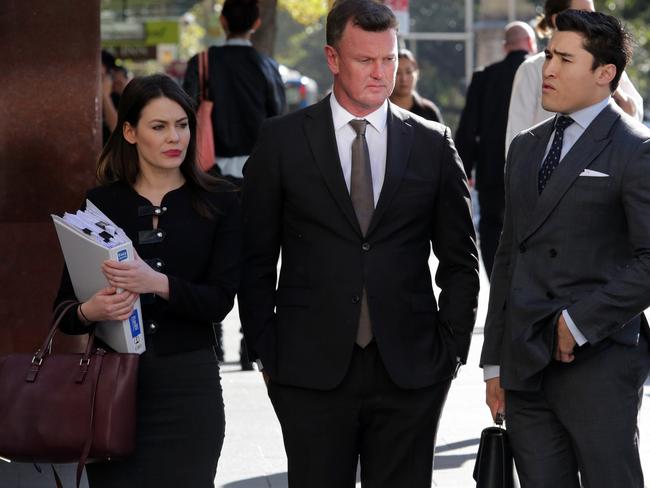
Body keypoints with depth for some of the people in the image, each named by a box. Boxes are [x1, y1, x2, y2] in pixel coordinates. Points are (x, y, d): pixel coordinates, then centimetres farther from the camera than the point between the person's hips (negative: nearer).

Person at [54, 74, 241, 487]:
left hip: (188, 383, -1)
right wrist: (90, 311, -19)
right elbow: (64, 311, 5)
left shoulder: (219, 202, 2)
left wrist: (159, 283, -25)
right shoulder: (100, 204, 5)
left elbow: (220, 301, -8)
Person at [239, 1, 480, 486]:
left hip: (411, 369, 1)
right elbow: (256, 258, 6)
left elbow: (460, 259, 11)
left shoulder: (433, 143, 7)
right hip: (311, 369, -1)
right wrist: (265, 350, 1)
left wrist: (451, 347, 4)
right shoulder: (283, 140, 3)